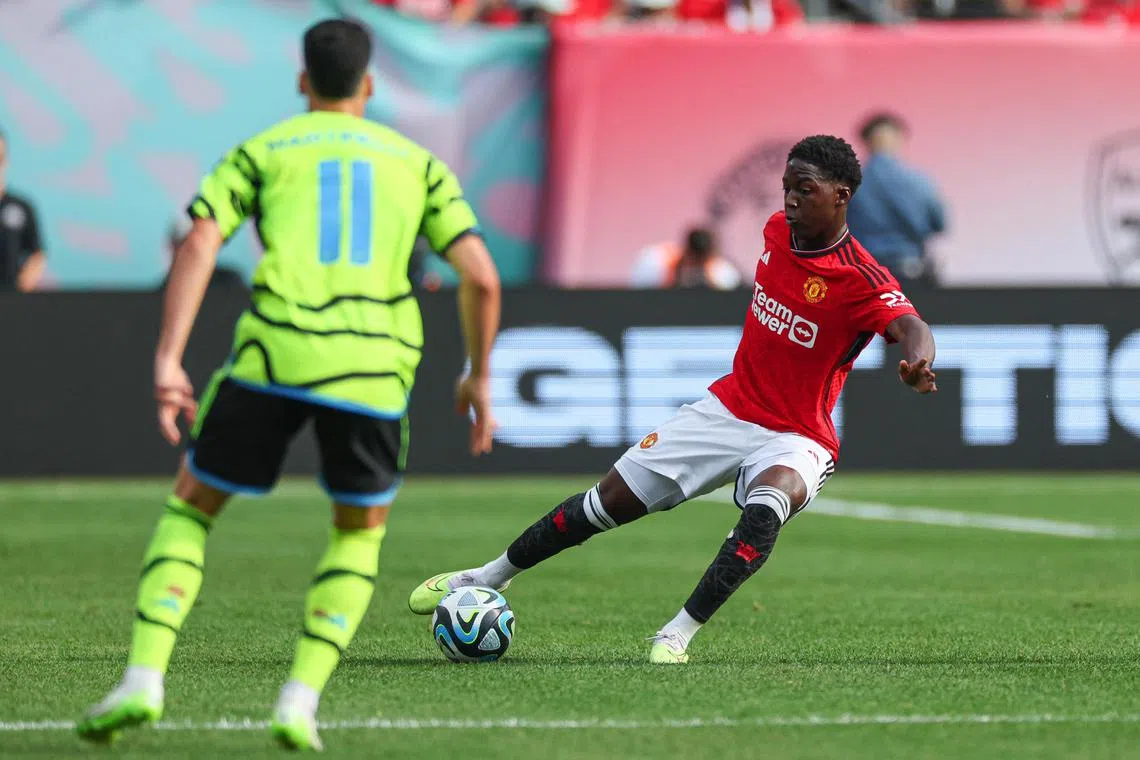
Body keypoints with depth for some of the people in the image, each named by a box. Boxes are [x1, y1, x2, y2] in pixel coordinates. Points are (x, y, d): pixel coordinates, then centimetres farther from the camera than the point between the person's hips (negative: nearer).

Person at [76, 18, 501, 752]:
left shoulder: (262, 151, 17)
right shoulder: (418, 162, 20)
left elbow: (200, 244, 0)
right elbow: (482, 276, 10)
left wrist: (168, 361, -5)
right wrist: (479, 377, 23)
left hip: (272, 357, -1)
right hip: (373, 369, 1)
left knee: (190, 509, 16)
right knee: (361, 534, 22)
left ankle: (144, 679, -2)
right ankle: (300, 702, 5)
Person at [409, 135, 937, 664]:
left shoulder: (861, 281, -22)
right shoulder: (777, 231, -2)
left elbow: (911, 328, -40)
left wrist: (916, 362, -62)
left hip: (793, 440, -6)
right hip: (727, 408, 6)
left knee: (767, 505, -39)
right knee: (610, 501, 8)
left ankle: (677, 638, -34)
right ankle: (488, 578, 29)